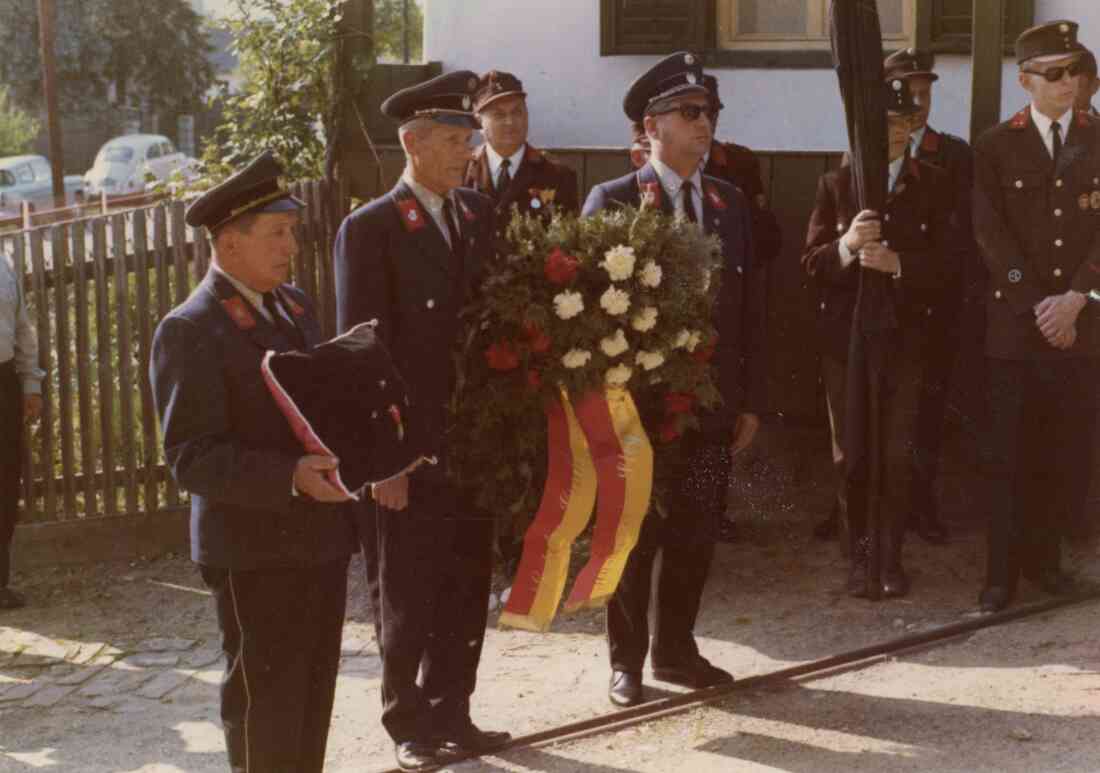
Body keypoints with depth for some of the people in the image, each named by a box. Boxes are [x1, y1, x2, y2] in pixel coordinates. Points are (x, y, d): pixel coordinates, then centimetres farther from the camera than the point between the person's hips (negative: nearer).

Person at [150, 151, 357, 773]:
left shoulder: (294, 303, 11)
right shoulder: (190, 330, -14)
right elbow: (193, 458, -20)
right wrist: (291, 477, -30)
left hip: (322, 538, 8)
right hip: (256, 552, -7)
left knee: (313, 698, 17)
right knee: (265, 704, 4)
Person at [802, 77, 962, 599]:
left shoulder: (934, 185, 4)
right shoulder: (835, 184, 3)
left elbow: (950, 264, -3)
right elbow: (811, 263, -3)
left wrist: (898, 263, -19)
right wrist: (845, 246, -23)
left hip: (905, 338, 0)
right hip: (845, 338, 0)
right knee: (850, 453, 5)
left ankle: (891, 556, 11)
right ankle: (857, 557, 16)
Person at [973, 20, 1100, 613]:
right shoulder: (995, 147, 3)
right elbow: (992, 236, -4)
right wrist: (1038, 308, -12)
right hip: (1014, 323, -2)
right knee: (1007, 453, 1)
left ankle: (1043, 555, 21)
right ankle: (1002, 571, 9)